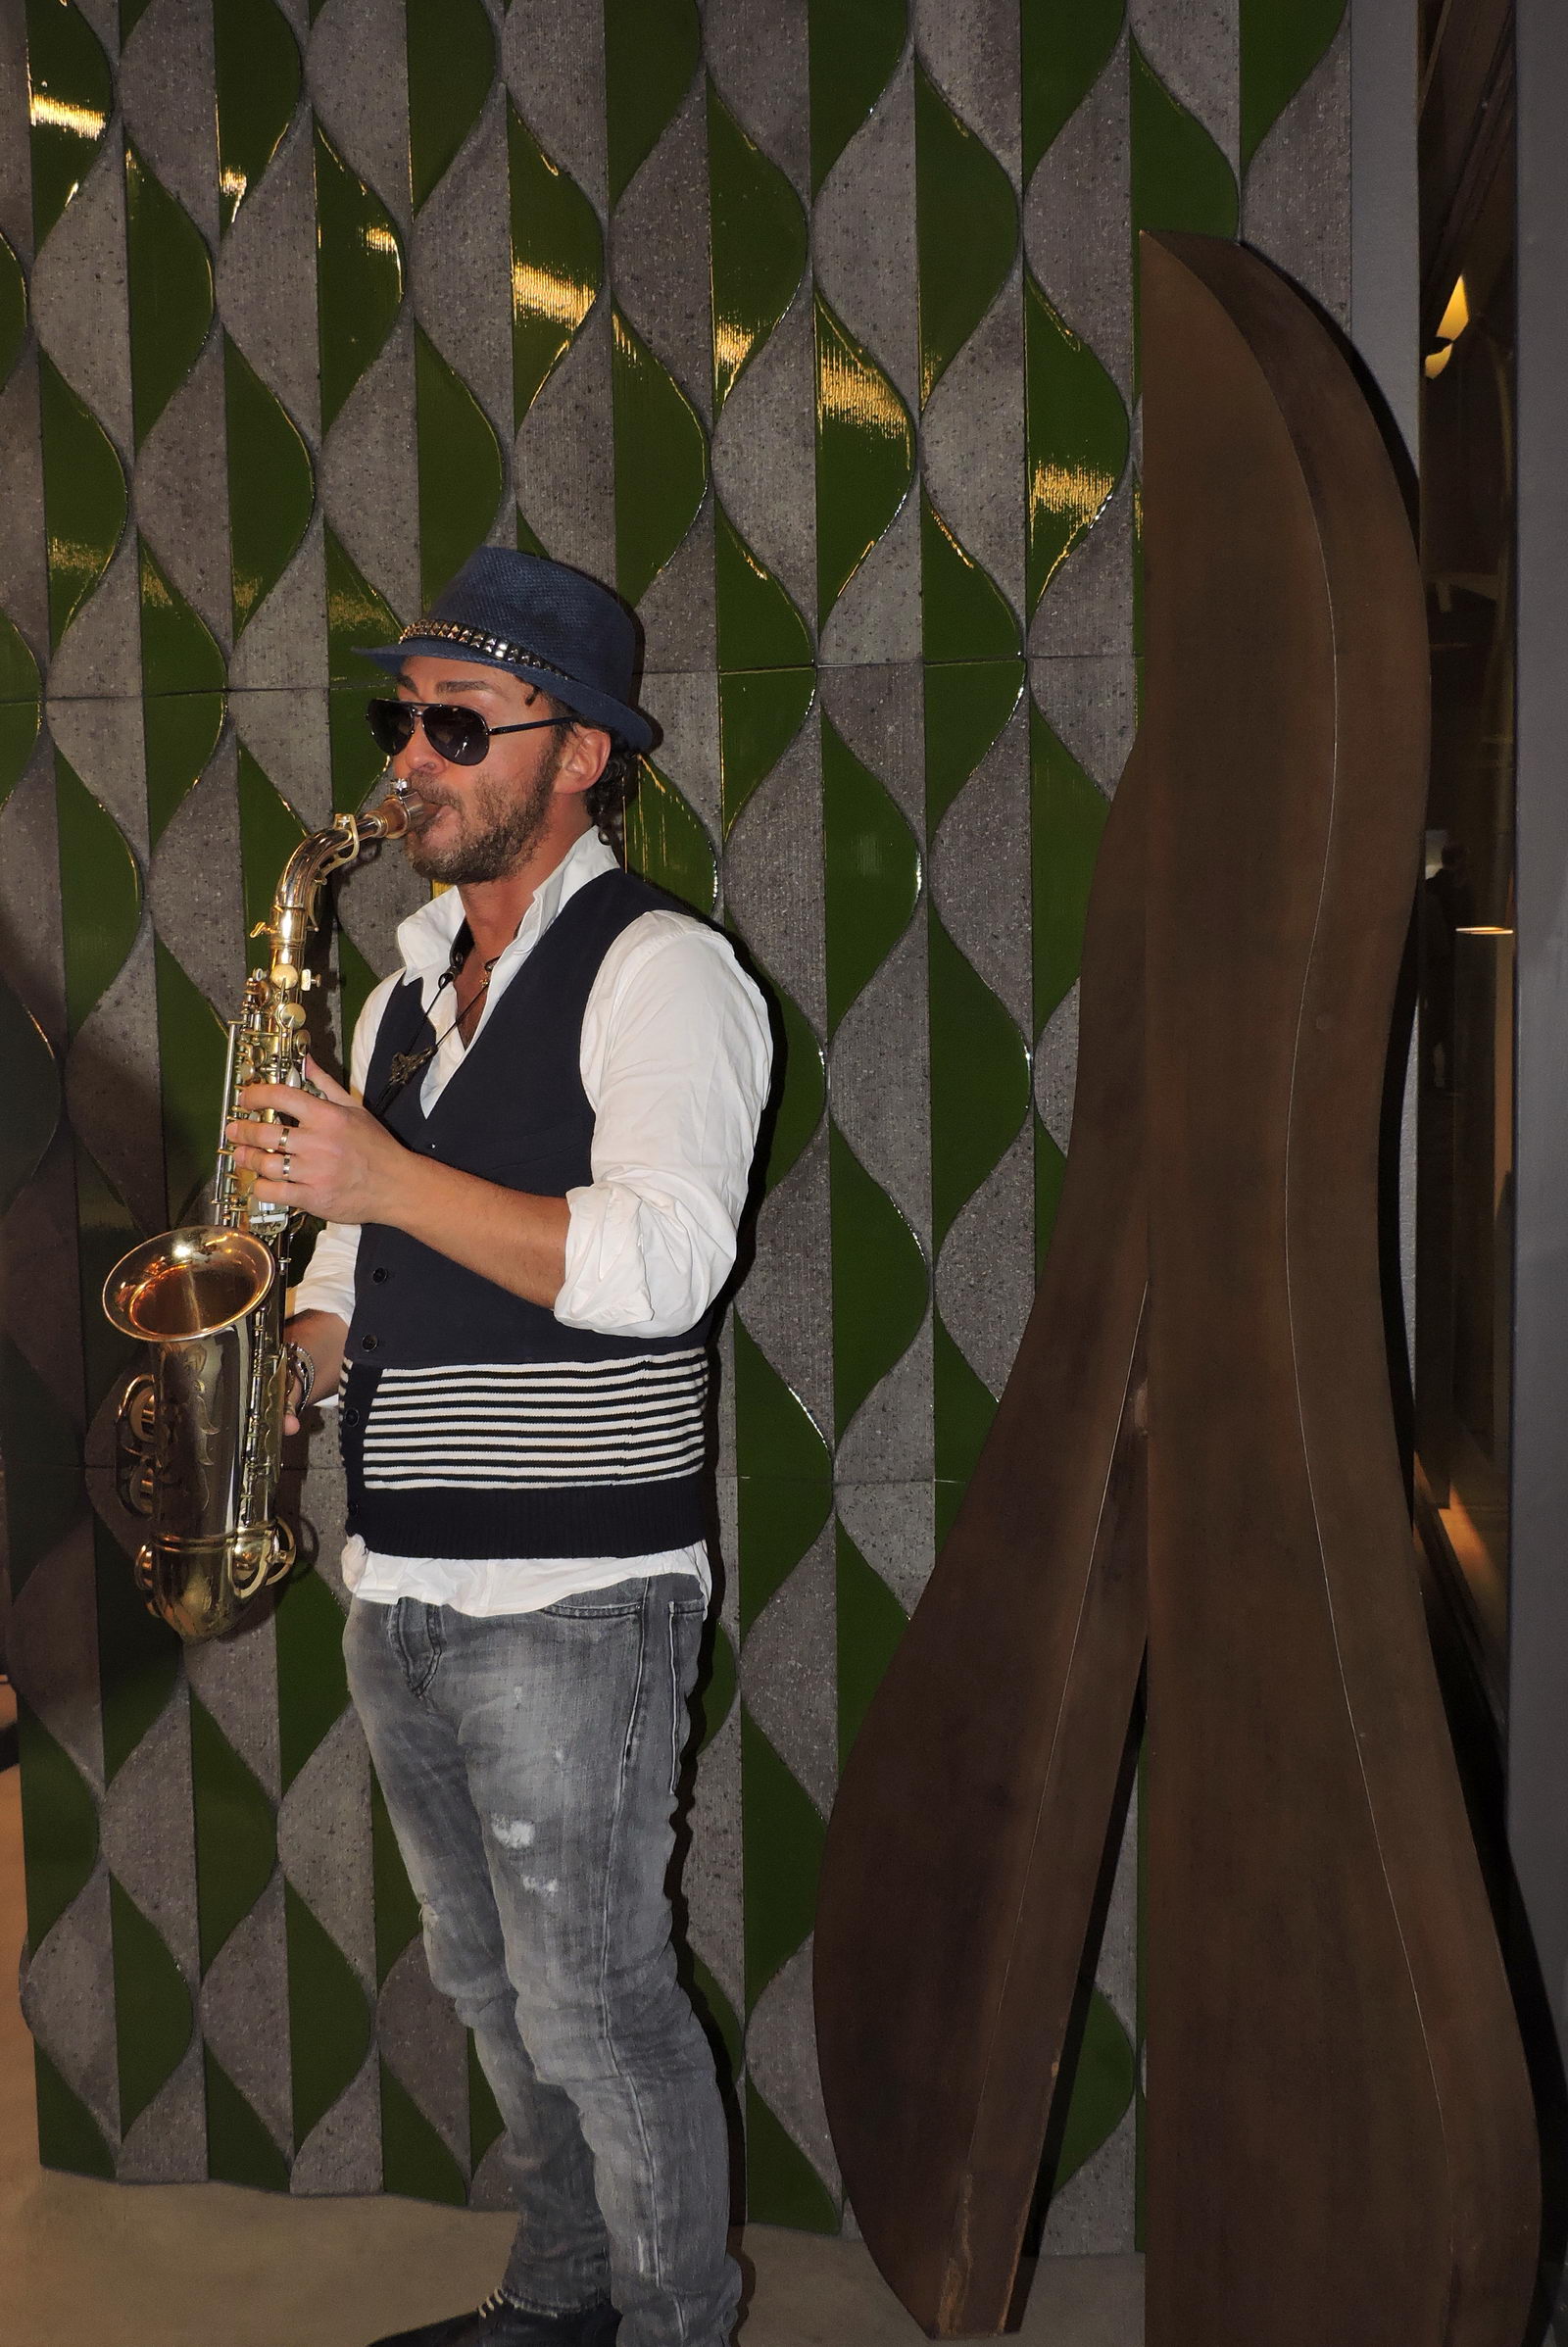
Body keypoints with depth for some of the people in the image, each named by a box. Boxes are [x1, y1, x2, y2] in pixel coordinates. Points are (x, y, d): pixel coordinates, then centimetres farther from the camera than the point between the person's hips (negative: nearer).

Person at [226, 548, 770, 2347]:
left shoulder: (658, 970, -10)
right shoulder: (408, 991, 15)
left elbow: (659, 1268, -22)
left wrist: (390, 1180, -24)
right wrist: (288, 1358, 2)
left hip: (572, 1603, -8)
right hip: (397, 1593, 8)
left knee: (595, 2007, 1)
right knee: (491, 1986, 19)